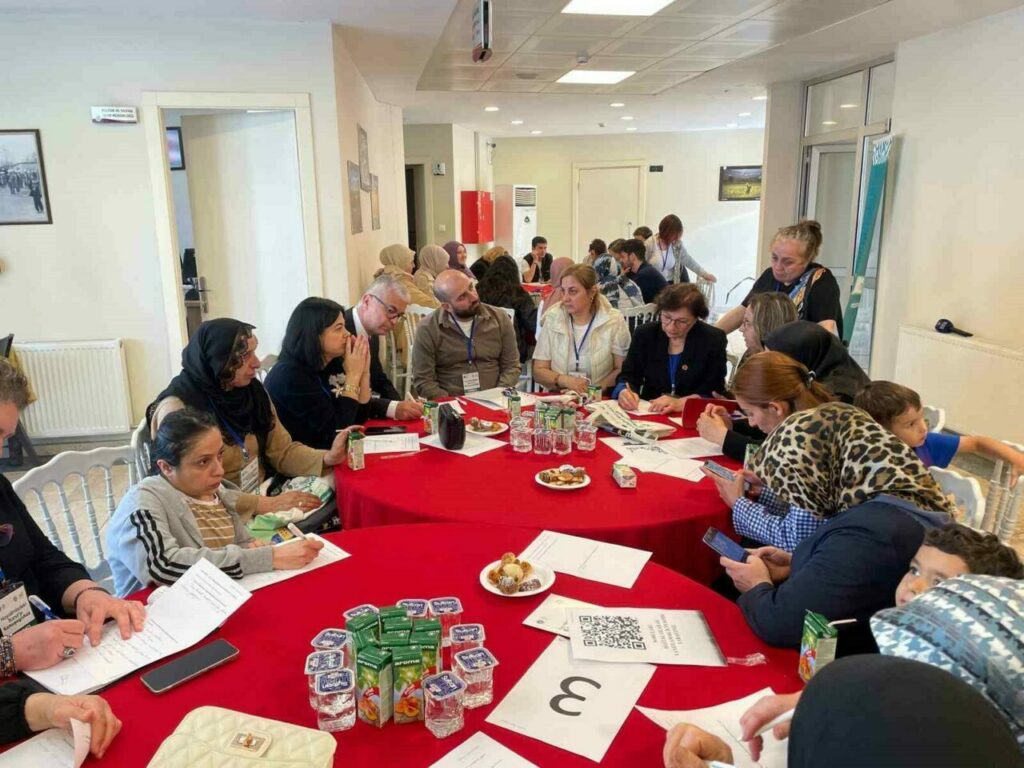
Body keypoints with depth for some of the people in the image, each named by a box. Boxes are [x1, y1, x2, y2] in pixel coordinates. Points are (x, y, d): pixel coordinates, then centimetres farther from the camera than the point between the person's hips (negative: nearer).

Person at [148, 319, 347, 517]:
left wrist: (327, 458, -13)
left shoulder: (253, 391, 2)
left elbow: (282, 451, 5)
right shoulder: (177, 409, -17)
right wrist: (264, 504, -26)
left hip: (263, 494, 6)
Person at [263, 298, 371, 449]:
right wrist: (353, 375, -18)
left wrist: (363, 372, -7)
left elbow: (359, 418, 4)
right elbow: (337, 431, -21)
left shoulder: (332, 364, 2)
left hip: (324, 452, 7)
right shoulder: (290, 374, -20)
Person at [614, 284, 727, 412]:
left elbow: (714, 392, -8)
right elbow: (628, 376, 3)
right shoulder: (644, 334, 3)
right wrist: (624, 391, -20)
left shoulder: (713, 340, -3)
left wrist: (681, 403, -25)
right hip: (649, 414, 3)